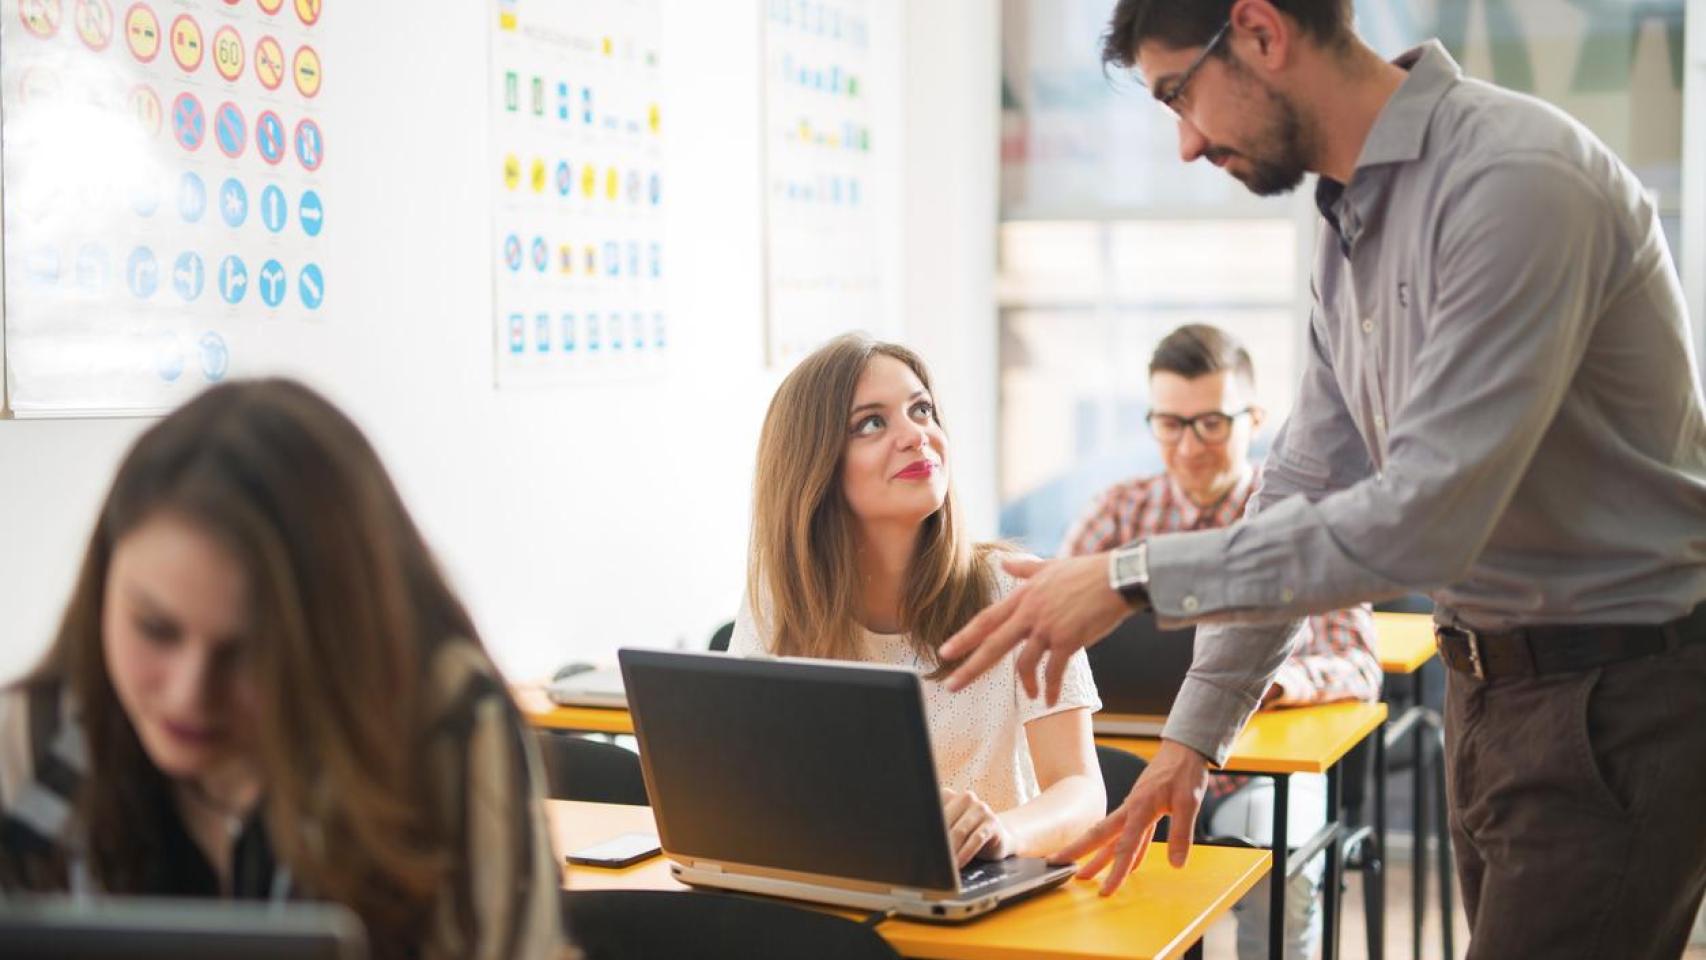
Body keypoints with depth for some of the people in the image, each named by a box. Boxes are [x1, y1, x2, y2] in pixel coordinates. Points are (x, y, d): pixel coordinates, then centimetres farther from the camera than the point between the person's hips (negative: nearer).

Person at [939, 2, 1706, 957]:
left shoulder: (1516, 182, -22)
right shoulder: (1355, 217, 7)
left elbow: (1424, 521, -27)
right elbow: (1305, 486, 13)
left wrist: (1134, 578, -23)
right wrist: (1194, 736, 13)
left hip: (1622, 696, -8)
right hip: (1493, 688, 8)